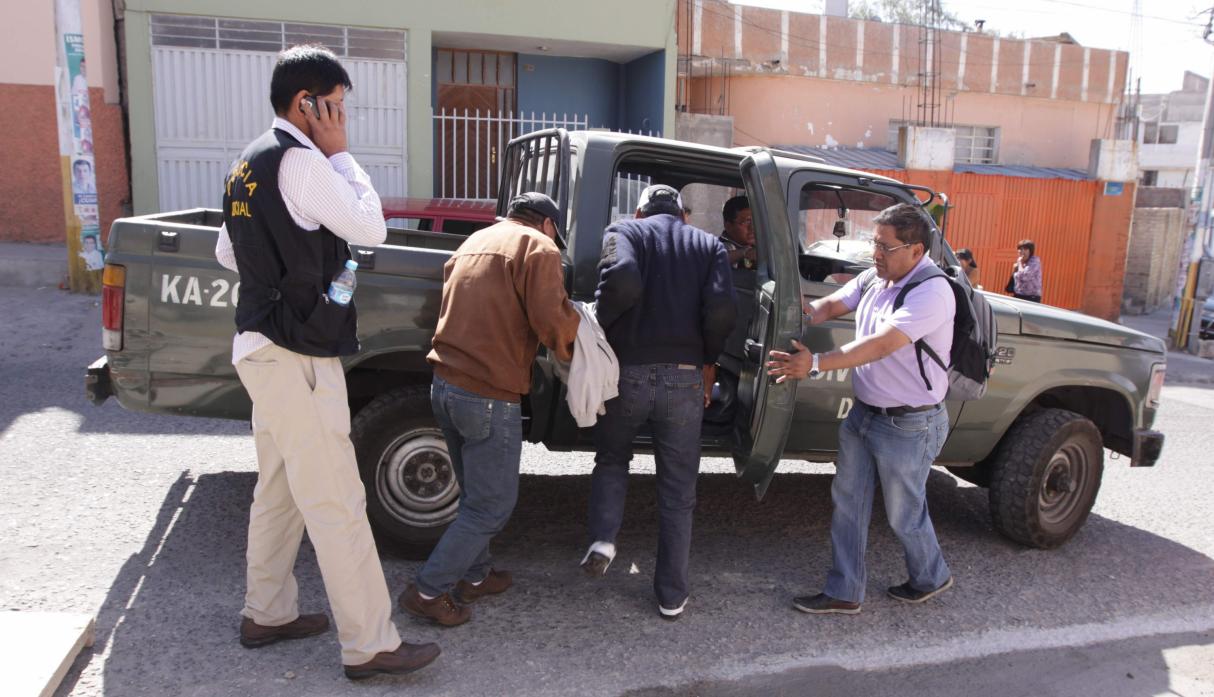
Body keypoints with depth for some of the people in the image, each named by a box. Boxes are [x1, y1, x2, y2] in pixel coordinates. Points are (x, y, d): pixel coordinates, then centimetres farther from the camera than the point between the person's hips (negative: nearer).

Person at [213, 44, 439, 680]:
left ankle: (267, 614, 31)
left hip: (263, 345, 10)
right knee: (336, 505, -5)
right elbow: (371, 228, -14)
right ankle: (370, 645, 4)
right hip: (298, 354, -10)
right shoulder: (301, 161, -17)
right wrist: (339, 154, -8)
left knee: (279, 489, 19)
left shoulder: (250, 162, 13)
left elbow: (227, 253, 20)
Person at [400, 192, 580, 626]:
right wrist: (572, 351, 4)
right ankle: (428, 591, 7)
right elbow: (550, 319, -16)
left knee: (475, 492, 23)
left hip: (445, 385, 8)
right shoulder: (538, 248, -6)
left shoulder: (473, 242, 18)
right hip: (489, 396, -8)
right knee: (493, 505, 4)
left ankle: (474, 575, 33)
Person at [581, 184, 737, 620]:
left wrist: (600, 324, -3)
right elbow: (722, 308, -5)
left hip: (627, 371, -1)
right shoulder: (709, 244, 11)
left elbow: (623, 280, -18)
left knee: (612, 458, 25)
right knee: (678, 490, 12)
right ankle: (672, 595, 19)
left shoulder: (624, 232, 5)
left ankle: (603, 539, 5)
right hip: (684, 378, 1)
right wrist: (708, 360, 7)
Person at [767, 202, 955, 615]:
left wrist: (816, 364, -39)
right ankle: (844, 593, 25)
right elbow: (832, 305, 3)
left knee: (904, 514, 10)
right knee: (847, 502, 12)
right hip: (863, 412, 8)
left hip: (909, 426, -8)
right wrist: (804, 315, -20)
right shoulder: (873, 280, 3)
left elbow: (881, 345, -33)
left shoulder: (932, 292, -24)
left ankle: (931, 578, 39)